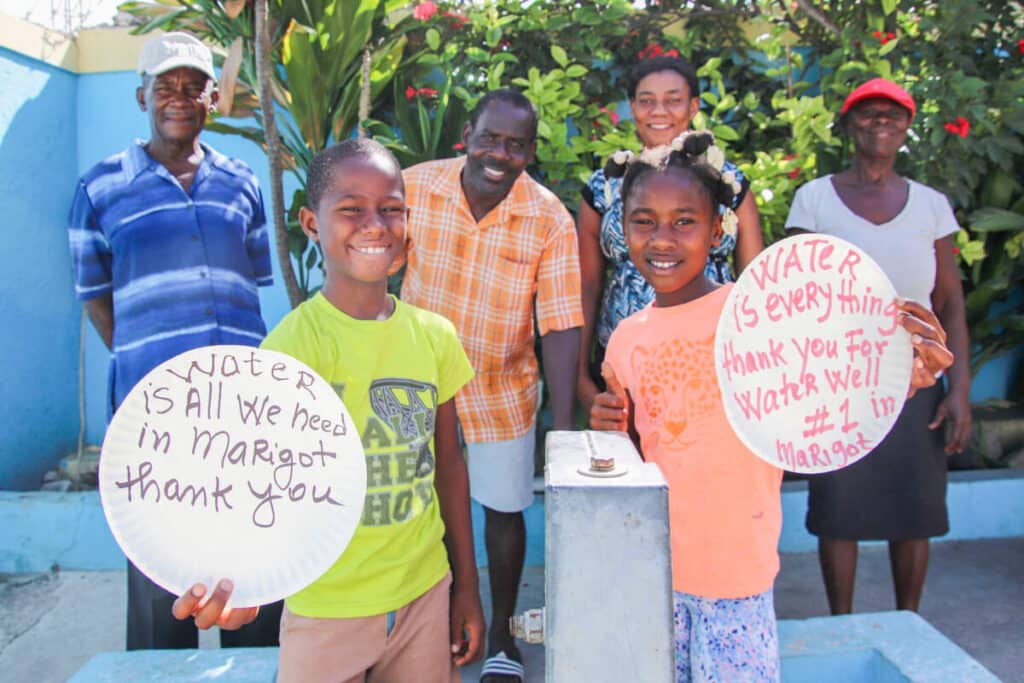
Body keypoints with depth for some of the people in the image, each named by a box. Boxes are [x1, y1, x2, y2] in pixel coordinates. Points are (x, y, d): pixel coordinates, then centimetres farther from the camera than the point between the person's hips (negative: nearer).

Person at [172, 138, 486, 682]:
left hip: (426, 594, 4)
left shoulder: (434, 335, -2)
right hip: (328, 610, -4)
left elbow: (448, 464, 4)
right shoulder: (294, 343, -17)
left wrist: (467, 586, 8)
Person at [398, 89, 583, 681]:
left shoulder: (551, 219, -15)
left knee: (504, 510, 12)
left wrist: (565, 425, -21)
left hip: (503, 391, -1)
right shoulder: (413, 187, -12)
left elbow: (561, 325, -16)